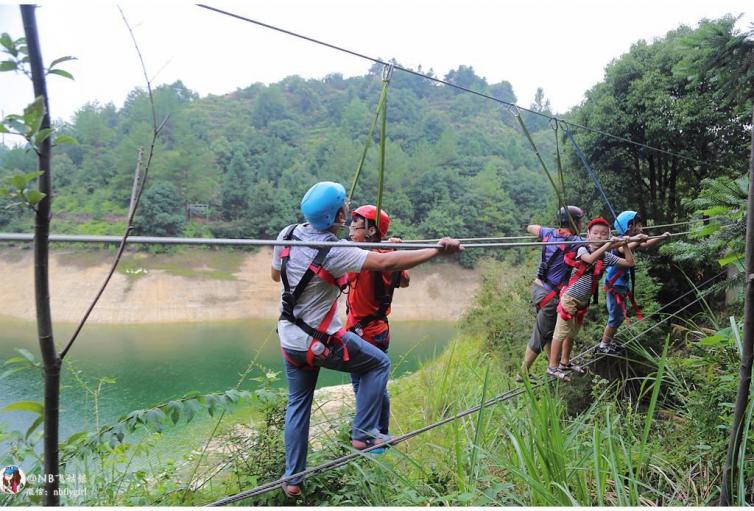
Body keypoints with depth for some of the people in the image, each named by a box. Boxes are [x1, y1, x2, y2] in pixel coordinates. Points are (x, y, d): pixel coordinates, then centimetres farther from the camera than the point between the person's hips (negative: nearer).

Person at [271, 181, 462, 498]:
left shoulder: (287, 234, -4)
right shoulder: (335, 251, -23)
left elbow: (275, 275, 10)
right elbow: (385, 263, -31)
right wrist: (437, 250, -26)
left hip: (289, 340, 7)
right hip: (322, 342, -6)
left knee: (297, 405, 20)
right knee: (379, 364, 15)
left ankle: (292, 479, 29)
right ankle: (363, 433, 15)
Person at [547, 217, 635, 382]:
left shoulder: (607, 257, 6)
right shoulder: (582, 249, -11)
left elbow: (629, 263, 8)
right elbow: (590, 259, -33)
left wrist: (625, 245, -1)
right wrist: (608, 245, -31)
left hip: (583, 302, 7)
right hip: (570, 298, -7)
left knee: (572, 333, 18)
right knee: (561, 332, -4)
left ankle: (565, 363, 32)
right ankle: (552, 367, 2)